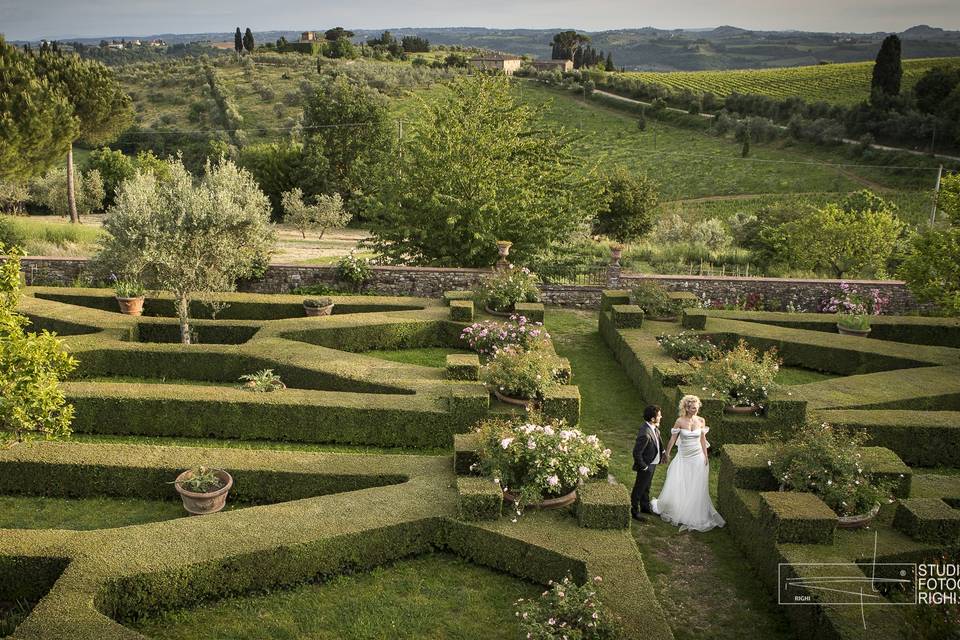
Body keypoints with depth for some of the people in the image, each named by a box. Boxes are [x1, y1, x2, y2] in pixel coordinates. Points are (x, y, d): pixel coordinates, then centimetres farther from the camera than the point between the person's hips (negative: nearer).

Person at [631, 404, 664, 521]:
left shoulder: (654, 428, -7)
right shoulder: (645, 434, -35)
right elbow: (637, 453, -29)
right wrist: (644, 466, -19)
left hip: (653, 464, 9)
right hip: (647, 465, -9)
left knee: (646, 487, 26)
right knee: (639, 489, 10)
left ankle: (645, 507, 43)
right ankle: (633, 510, 26)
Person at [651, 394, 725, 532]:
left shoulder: (701, 421, -5)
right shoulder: (680, 421, -13)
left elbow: (703, 439, 4)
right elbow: (673, 439, -6)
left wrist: (706, 456, 3)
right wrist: (667, 454, 0)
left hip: (698, 458, 2)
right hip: (683, 457, -2)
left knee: (697, 488, 6)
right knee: (678, 486, 5)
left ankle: (695, 514, 21)